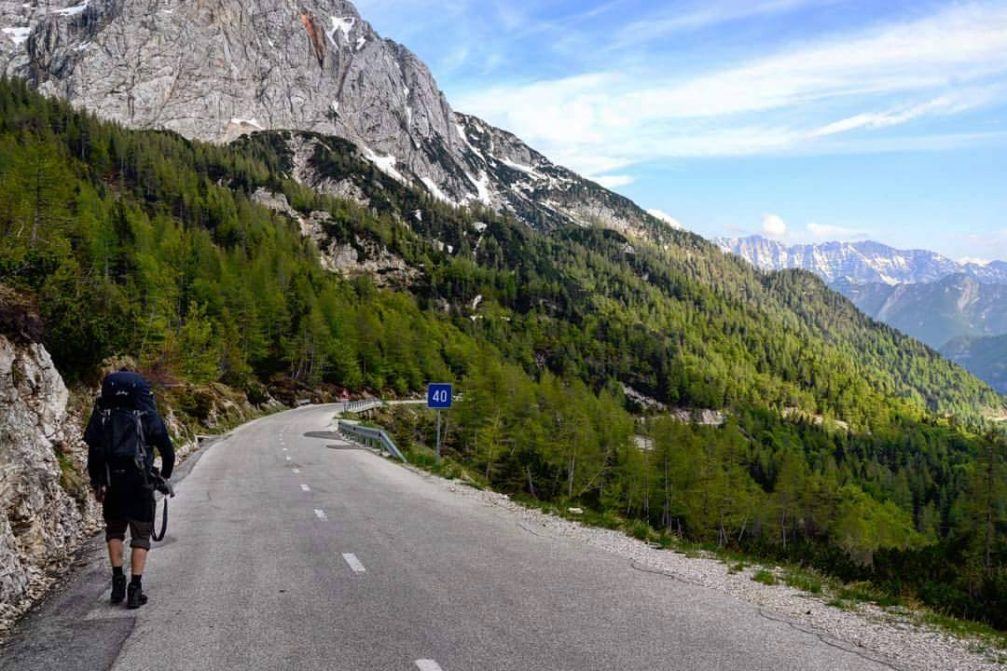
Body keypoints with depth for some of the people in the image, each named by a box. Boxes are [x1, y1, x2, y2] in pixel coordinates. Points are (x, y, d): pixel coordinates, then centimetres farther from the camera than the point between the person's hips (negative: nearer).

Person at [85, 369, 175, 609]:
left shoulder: (102, 413, 2)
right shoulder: (147, 415, -2)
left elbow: (93, 450, -3)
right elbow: (167, 450, 0)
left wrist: (96, 483, 4)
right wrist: (165, 477, 16)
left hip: (112, 482, 2)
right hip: (140, 483, -2)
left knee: (114, 530, 22)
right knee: (140, 535, 8)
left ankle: (117, 581, 17)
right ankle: (135, 589, 2)